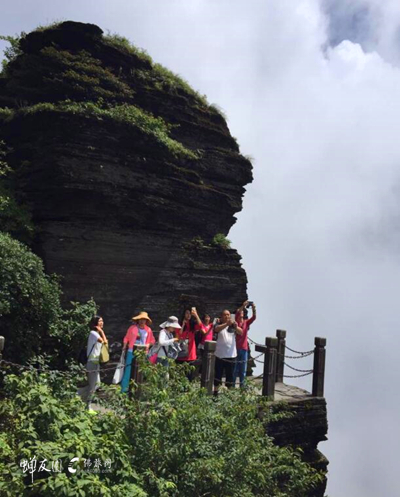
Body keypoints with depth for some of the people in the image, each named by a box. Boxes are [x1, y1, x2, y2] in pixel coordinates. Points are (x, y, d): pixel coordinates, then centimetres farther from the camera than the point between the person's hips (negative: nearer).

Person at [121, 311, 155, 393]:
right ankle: (124, 388, 0)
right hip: (132, 352, -3)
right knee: (128, 369, -6)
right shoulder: (132, 328, -2)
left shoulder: (148, 330, 5)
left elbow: (152, 340, 15)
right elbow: (126, 338, 4)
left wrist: (148, 344, -3)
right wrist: (125, 346, -10)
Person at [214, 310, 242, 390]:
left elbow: (241, 332, -10)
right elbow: (217, 329, -23)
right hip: (220, 355, -2)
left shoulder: (233, 326, 7)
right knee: (218, 374, 7)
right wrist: (227, 324, -41)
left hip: (231, 355, 2)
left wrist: (236, 326, -33)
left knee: (230, 375, 8)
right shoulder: (219, 325, 1)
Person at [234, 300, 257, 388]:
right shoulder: (235, 322, -1)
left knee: (243, 370, 9)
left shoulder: (246, 322, 10)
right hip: (236, 348, -4)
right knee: (235, 369, 0)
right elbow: (237, 314, -20)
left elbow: (254, 317, -5)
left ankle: (242, 386, 16)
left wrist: (253, 308, -20)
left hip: (244, 349, 4)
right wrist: (243, 306, -31)